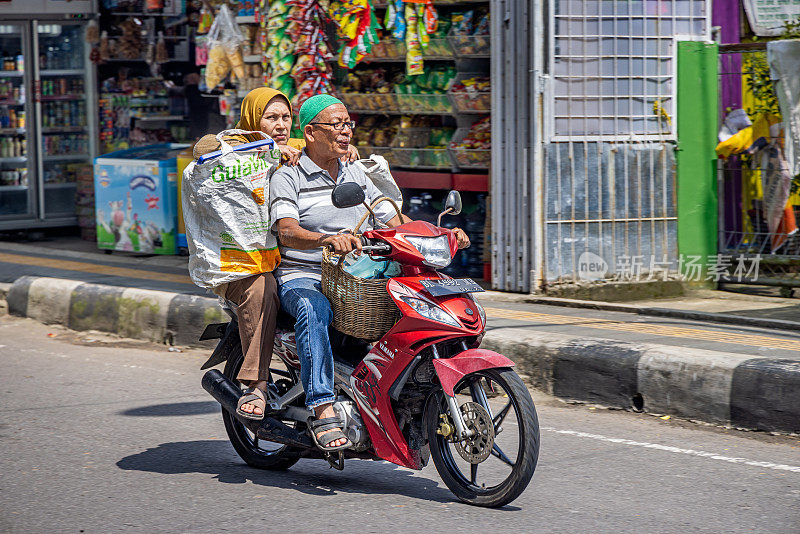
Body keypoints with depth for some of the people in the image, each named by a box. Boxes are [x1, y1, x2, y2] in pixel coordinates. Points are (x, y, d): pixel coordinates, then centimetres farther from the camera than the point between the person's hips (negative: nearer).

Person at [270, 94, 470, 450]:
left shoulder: (356, 176, 18)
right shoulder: (287, 178, -2)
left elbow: (395, 221, 17)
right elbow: (287, 232, -19)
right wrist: (328, 239, -41)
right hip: (302, 278, -6)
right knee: (314, 309, -40)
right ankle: (323, 411, -46)